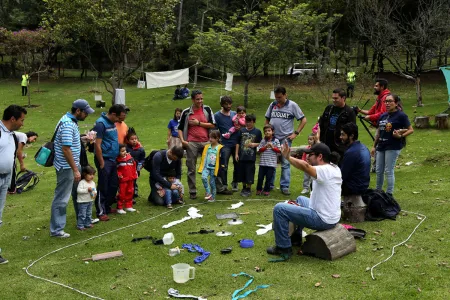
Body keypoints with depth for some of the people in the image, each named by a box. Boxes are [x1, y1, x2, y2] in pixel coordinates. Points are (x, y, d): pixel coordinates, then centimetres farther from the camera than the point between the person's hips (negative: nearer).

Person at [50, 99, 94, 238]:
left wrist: (83, 138, 14)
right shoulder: (68, 124, -23)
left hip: (74, 164, 10)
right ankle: (56, 230, 5)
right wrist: (75, 170, -26)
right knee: (61, 198, -3)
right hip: (66, 167, -10)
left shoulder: (71, 120, 8)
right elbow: (66, 149, -27)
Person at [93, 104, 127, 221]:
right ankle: (101, 212, 9)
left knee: (113, 185, 14)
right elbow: (97, 145, -18)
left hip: (112, 160, 9)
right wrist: (101, 163, -16)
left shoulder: (112, 123, 11)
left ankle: (107, 207, 28)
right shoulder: (101, 123, -16)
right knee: (103, 187, 0)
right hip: (105, 160, -9)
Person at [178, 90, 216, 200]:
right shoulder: (186, 112, 5)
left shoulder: (207, 109, 6)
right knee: (191, 169, 3)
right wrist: (182, 140, -4)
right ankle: (192, 191, 10)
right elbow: (180, 128, 10)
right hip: (191, 143, 0)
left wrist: (198, 123, -8)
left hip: (206, 142, 0)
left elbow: (213, 125, -1)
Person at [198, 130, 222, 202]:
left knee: (212, 182, 4)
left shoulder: (220, 148, -7)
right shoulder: (207, 147, 6)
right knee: (204, 177, -21)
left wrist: (217, 170, -7)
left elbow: (220, 160, -6)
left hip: (214, 168, -3)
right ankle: (208, 192, -7)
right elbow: (204, 158, 10)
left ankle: (213, 197, 20)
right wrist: (201, 168, 6)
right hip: (206, 167, 3)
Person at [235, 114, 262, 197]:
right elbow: (238, 143, 9)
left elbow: (260, 143, 6)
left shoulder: (257, 132, 1)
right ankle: (244, 188, 26)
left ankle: (248, 189, 12)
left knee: (249, 173, -1)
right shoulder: (242, 130, 6)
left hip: (251, 157, -3)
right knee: (242, 173, 11)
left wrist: (255, 144, -14)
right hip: (242, 156, 3)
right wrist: (236, 153, 5)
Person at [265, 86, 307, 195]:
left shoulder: (292, 105, -2)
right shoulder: (272, 105, 8)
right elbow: (267, 119, 18)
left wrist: (296, 133, -5)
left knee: (285, 163, -1)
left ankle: (285, 186, 6)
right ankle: (269, 185, 18)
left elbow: (303, 120, 0)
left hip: (285, 138, -3)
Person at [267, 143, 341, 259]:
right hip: (332, 217, 10)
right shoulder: (334, 168, 7)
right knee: (300, 199, 35)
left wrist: (287, 157, -31)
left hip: (323, 219, -10)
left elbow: (304, 166, -40)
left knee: (279, 209, -8)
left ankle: (284, 248, 1)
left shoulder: (325, 171, -23)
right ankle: (296, 237, 39)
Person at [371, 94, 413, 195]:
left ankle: (389, 194, 6)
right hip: (381, 146, 7)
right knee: (379, 171, 11)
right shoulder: (383, 116, 13)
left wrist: (400, 135, -21)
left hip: (393, 147, -7)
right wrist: (374, 146, 18)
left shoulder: (401, 115, -7)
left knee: (389, 171, -4)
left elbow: (411, 130, -7)